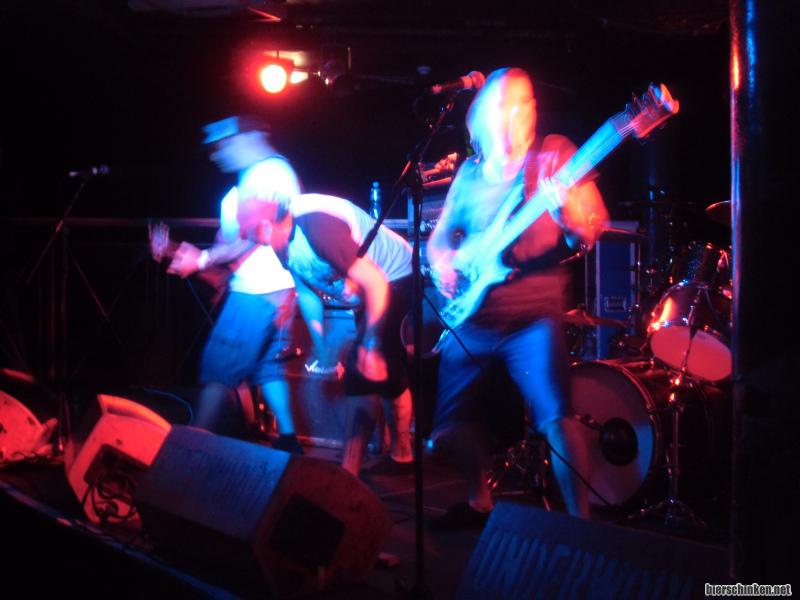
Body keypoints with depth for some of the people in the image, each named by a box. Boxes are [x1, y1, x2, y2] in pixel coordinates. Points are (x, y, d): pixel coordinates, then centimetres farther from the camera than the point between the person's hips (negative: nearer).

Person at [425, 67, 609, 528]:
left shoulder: (554, 156, 2)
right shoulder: (471, 173, 14)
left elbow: (591, 231, -5)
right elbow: (440, 236, 21)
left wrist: (568, 215, -28)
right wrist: (442, 262, -1)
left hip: (533, 316, -5)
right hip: (469, 316, 5)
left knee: (556, 418, -20)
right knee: (451, 421, 10)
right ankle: (479, 503, 33)